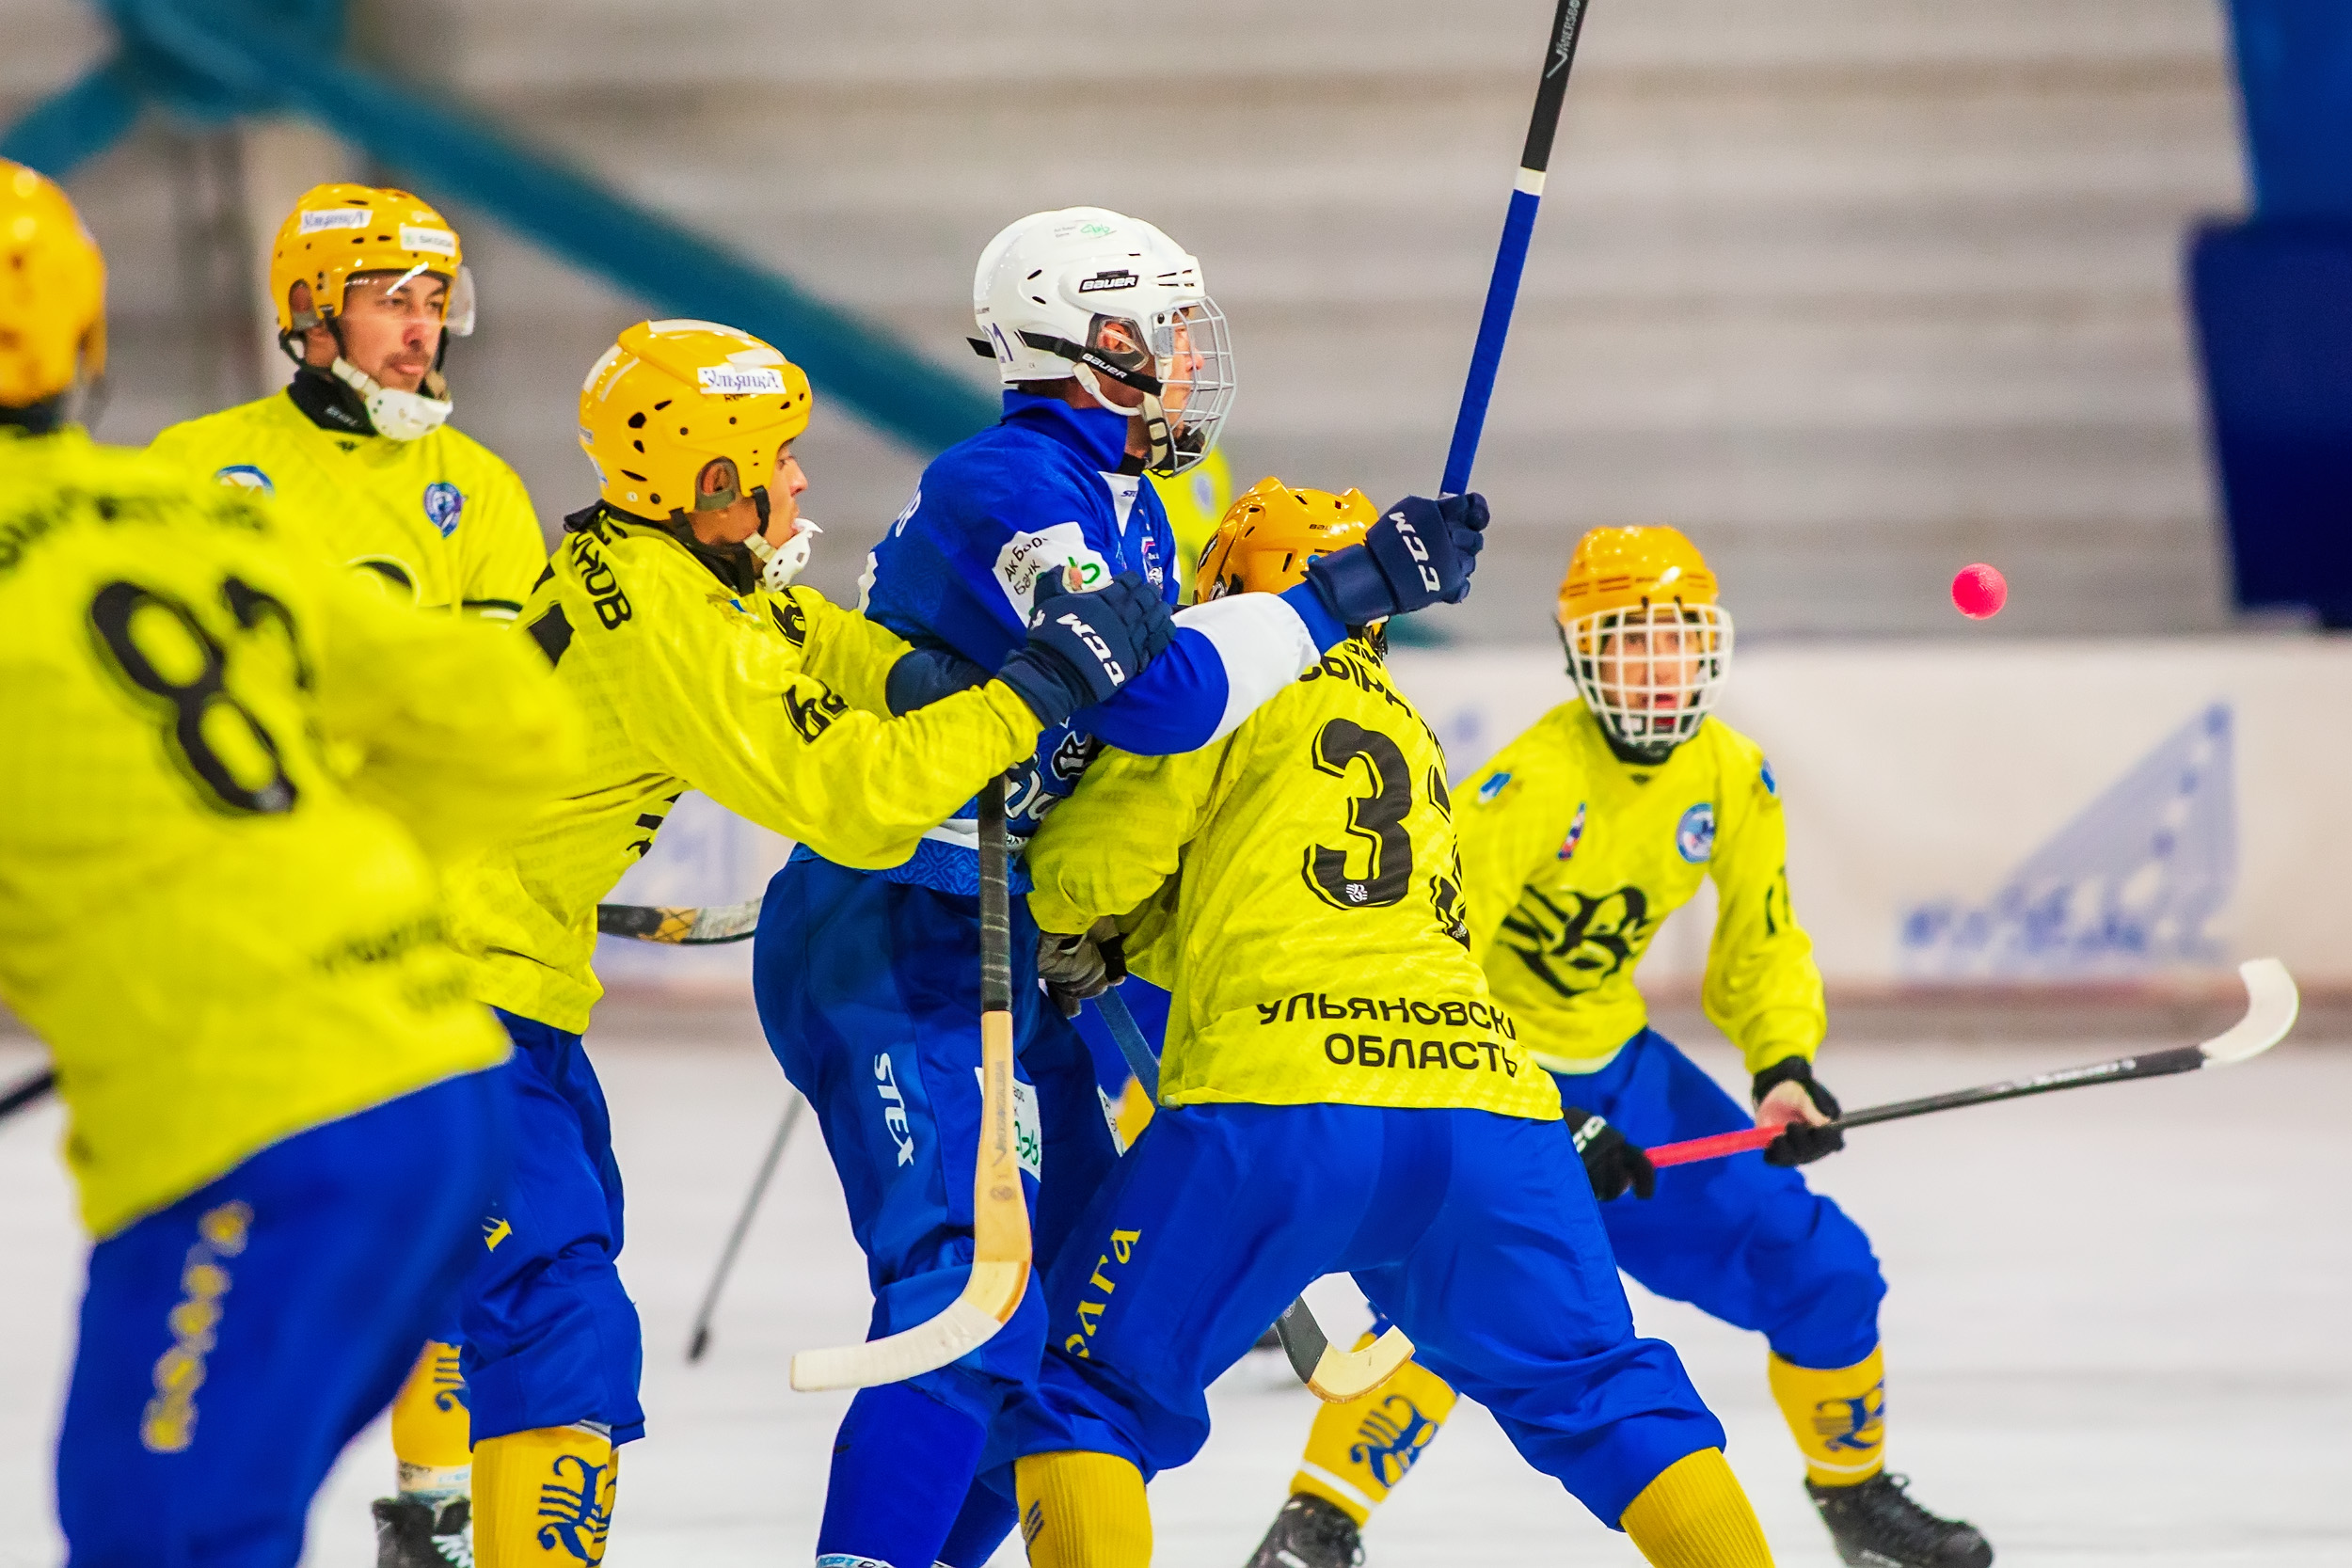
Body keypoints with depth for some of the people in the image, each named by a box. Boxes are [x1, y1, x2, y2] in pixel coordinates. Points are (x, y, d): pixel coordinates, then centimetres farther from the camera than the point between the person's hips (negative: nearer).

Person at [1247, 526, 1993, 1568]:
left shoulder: (1733, 778, -5)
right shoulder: (1536, 781, -27)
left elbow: (1761, 944, 9)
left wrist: (1785, 1070, -9)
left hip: (1611, 1058, 7)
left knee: (1818, 1264, 6)